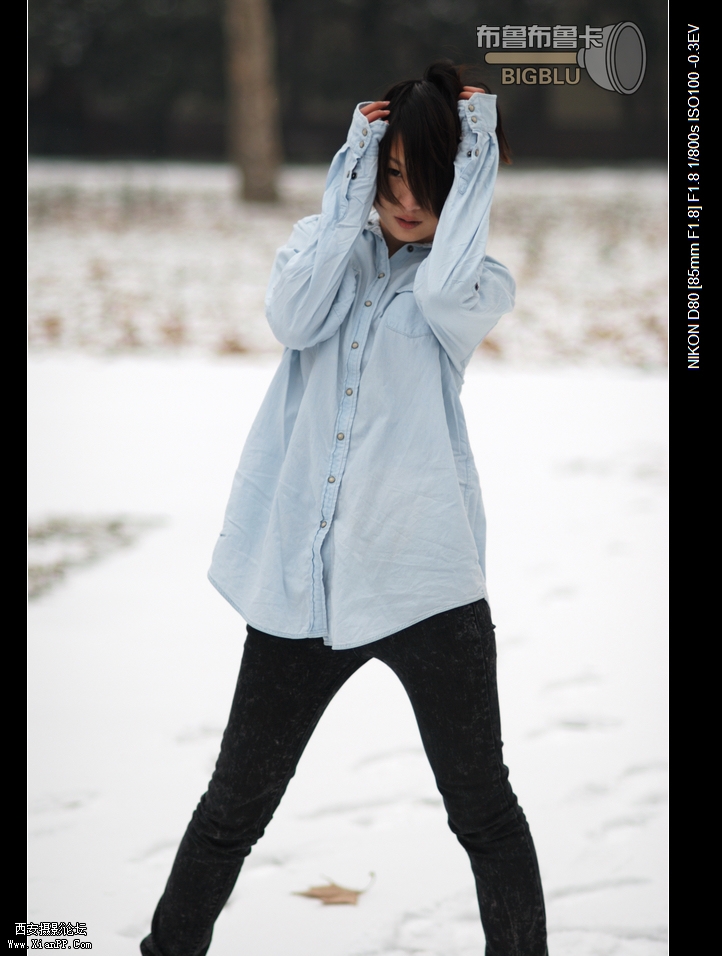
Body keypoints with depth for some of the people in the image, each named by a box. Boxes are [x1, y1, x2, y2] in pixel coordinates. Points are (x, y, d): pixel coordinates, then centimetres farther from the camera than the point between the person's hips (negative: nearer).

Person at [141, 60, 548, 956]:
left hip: (423, 576, -2)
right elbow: (294, 318, -11)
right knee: (237, 804, 13)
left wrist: (477, 164, -12)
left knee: (483, 808, 2)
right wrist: (351, 189, -9)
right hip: (300, 572, 2)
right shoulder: (326, 241, 11)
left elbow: (440, 293, -21)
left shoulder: (480, 279, 4)